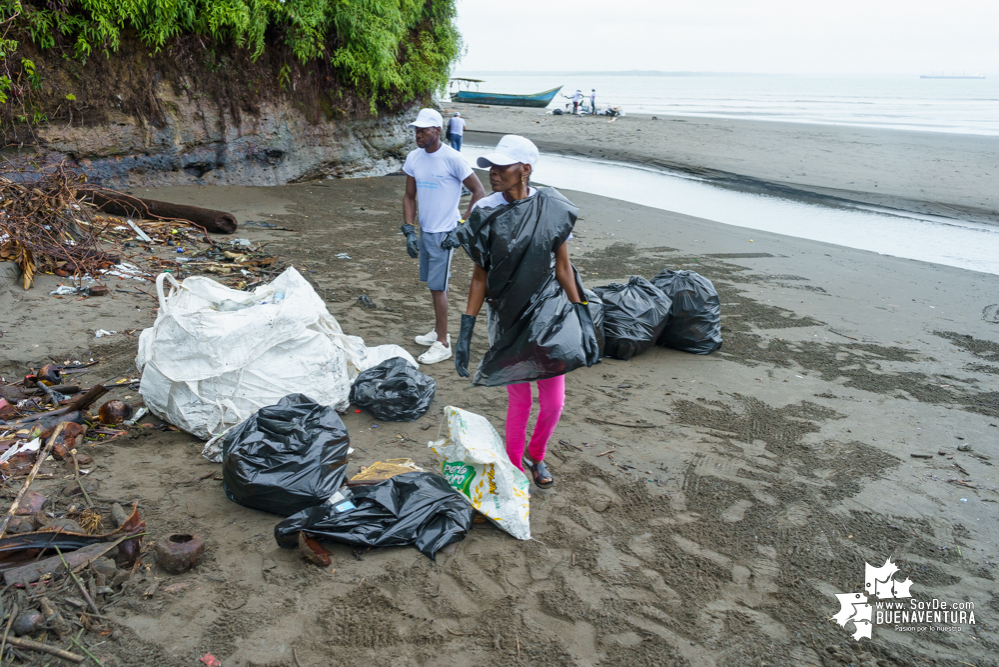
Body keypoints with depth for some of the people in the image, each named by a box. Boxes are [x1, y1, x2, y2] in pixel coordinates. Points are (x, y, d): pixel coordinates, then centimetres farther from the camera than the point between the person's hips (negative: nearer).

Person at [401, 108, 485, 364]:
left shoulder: (452, 158, -15)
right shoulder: (413, 158, 4)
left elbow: (478, 191, -10)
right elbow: (409, 196, 10)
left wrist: (463, 225, -14)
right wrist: (409, 230, 1)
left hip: (444, 233, -7)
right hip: (424, 230, 7)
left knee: (437, 286, -5)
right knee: (432, 284, 17)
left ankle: (443, 344, 4)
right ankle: (438, 331, 32)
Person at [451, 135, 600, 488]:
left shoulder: (552, 209, -6)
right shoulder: (486, 214, -8)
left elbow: (563, 267, 1)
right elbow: (480, 275, -3)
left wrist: (583, 320, 1)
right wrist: (465, 332, -4)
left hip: (549, 315, 1)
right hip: (508, 319, -1)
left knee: (554, 403, 7)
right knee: (519, 402, 7)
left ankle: (536, 455, 37)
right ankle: (514, 468, 32)